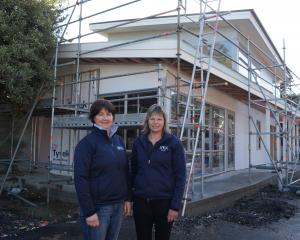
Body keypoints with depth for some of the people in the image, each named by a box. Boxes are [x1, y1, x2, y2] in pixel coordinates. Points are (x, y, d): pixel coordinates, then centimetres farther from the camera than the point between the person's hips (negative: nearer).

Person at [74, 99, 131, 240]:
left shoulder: (119, 140, 8)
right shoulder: (87, 143, -11)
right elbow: (81, 179, -15)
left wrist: (127, 198, 9)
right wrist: (89, 211, -17)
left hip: (117, 205, 6)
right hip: (97, 207, -6)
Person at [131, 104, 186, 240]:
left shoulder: (173, 143, -6)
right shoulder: (139, 142, 4)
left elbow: (180, 176, -7)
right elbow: (133, 171, 11)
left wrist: (175, 205, -10)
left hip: (164, 201, -2)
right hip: (141, 201, 3)